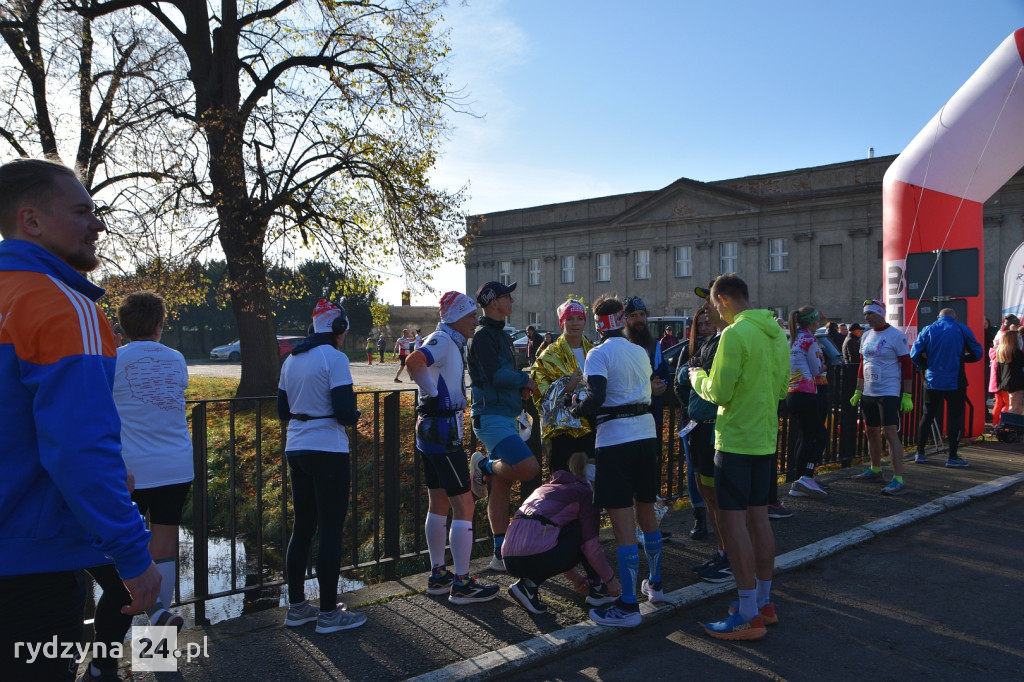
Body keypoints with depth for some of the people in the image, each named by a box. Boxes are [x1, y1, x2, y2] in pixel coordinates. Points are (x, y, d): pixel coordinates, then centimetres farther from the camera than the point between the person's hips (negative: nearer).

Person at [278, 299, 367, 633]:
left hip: (297, 451, 8)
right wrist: (355, 415, 2)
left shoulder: (292, 359, 10)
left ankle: (296, 606, 23)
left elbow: (283, 410, 15)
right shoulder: (334, 358, -13)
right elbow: (344, 412, -18)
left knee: (302, 527, 15)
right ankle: (329, 614, 8)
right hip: (328, 452, -8)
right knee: (331, 531, 1)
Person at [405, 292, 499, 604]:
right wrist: (433, 394, -22)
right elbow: (414, 361, -34)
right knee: (464, 505, -6)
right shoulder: (443, 341, -15)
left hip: (431, 429, 11)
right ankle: (462, 584, 0)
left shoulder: (448, 342, 16)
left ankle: (438, 576, 25)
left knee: (439, 504, 16)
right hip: (443, 430, -11)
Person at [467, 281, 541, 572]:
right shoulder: (483, 335, -11)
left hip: (507, 417, 10)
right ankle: (484, 466, 1)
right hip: (491, 417, -10)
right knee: (529, 468, -25)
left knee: (501, 488, 10)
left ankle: (500, 554, 16)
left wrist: (521, 388, 3)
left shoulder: (501, 335, 19)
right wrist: (525, 379, -5)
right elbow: (496, 375, -21)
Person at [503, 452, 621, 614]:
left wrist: (574, 578, 47)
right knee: (583, 532, 16)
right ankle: (596, 590, 19)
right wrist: (611, 580, 16)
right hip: (538, 558, -7)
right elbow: (591, 546, 1)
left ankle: (530, 582, 11)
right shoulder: (585, 493, 9)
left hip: (510, 562, 7)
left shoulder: (545, 487, 31)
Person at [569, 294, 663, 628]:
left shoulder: (599, 354, -8)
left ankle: (628, 606, -2)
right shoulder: (641, 352, 13)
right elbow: (646, 392, 16)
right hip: (646, 434, 7)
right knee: (646, 512, 20)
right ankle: (655, 584, 34)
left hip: (615, 440, -7)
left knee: (623, 523, -5)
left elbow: (596, 398, -21)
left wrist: (577, 407, -1)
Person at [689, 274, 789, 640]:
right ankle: (763, 602, 24)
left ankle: (748, 616, -1)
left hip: (736, 438, -9)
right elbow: (781, 388, 15)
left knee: (732, 520, -4)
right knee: (758, 515, 15)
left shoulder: (735, 334, -17)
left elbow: (719, 392, -17)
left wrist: (698, 377, 2)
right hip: (765, 438, 9)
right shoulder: (777, 333, 9)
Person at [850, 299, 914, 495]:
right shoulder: (866, 336, 12)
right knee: (872, 432, 15)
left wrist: (907, 396, -13)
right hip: (868, 393, 7)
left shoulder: (896, 336, -9)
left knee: (890, 432, -13)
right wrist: (858, 391, 15)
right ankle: (875, 470, 31)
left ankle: (898, 479, -13)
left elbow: (907, 366, -10)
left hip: (889, 393, -7)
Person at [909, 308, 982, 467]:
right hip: (955, 382, -2)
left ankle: (920, 453, 15)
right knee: (954, 418, 4)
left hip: (932, 381, 2)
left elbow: (914, 354, -4)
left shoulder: (928, 330, 2)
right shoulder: (962, 330, -1)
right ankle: (952, 457, 5)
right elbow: (977, 353, 3)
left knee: (927, 416, 11)